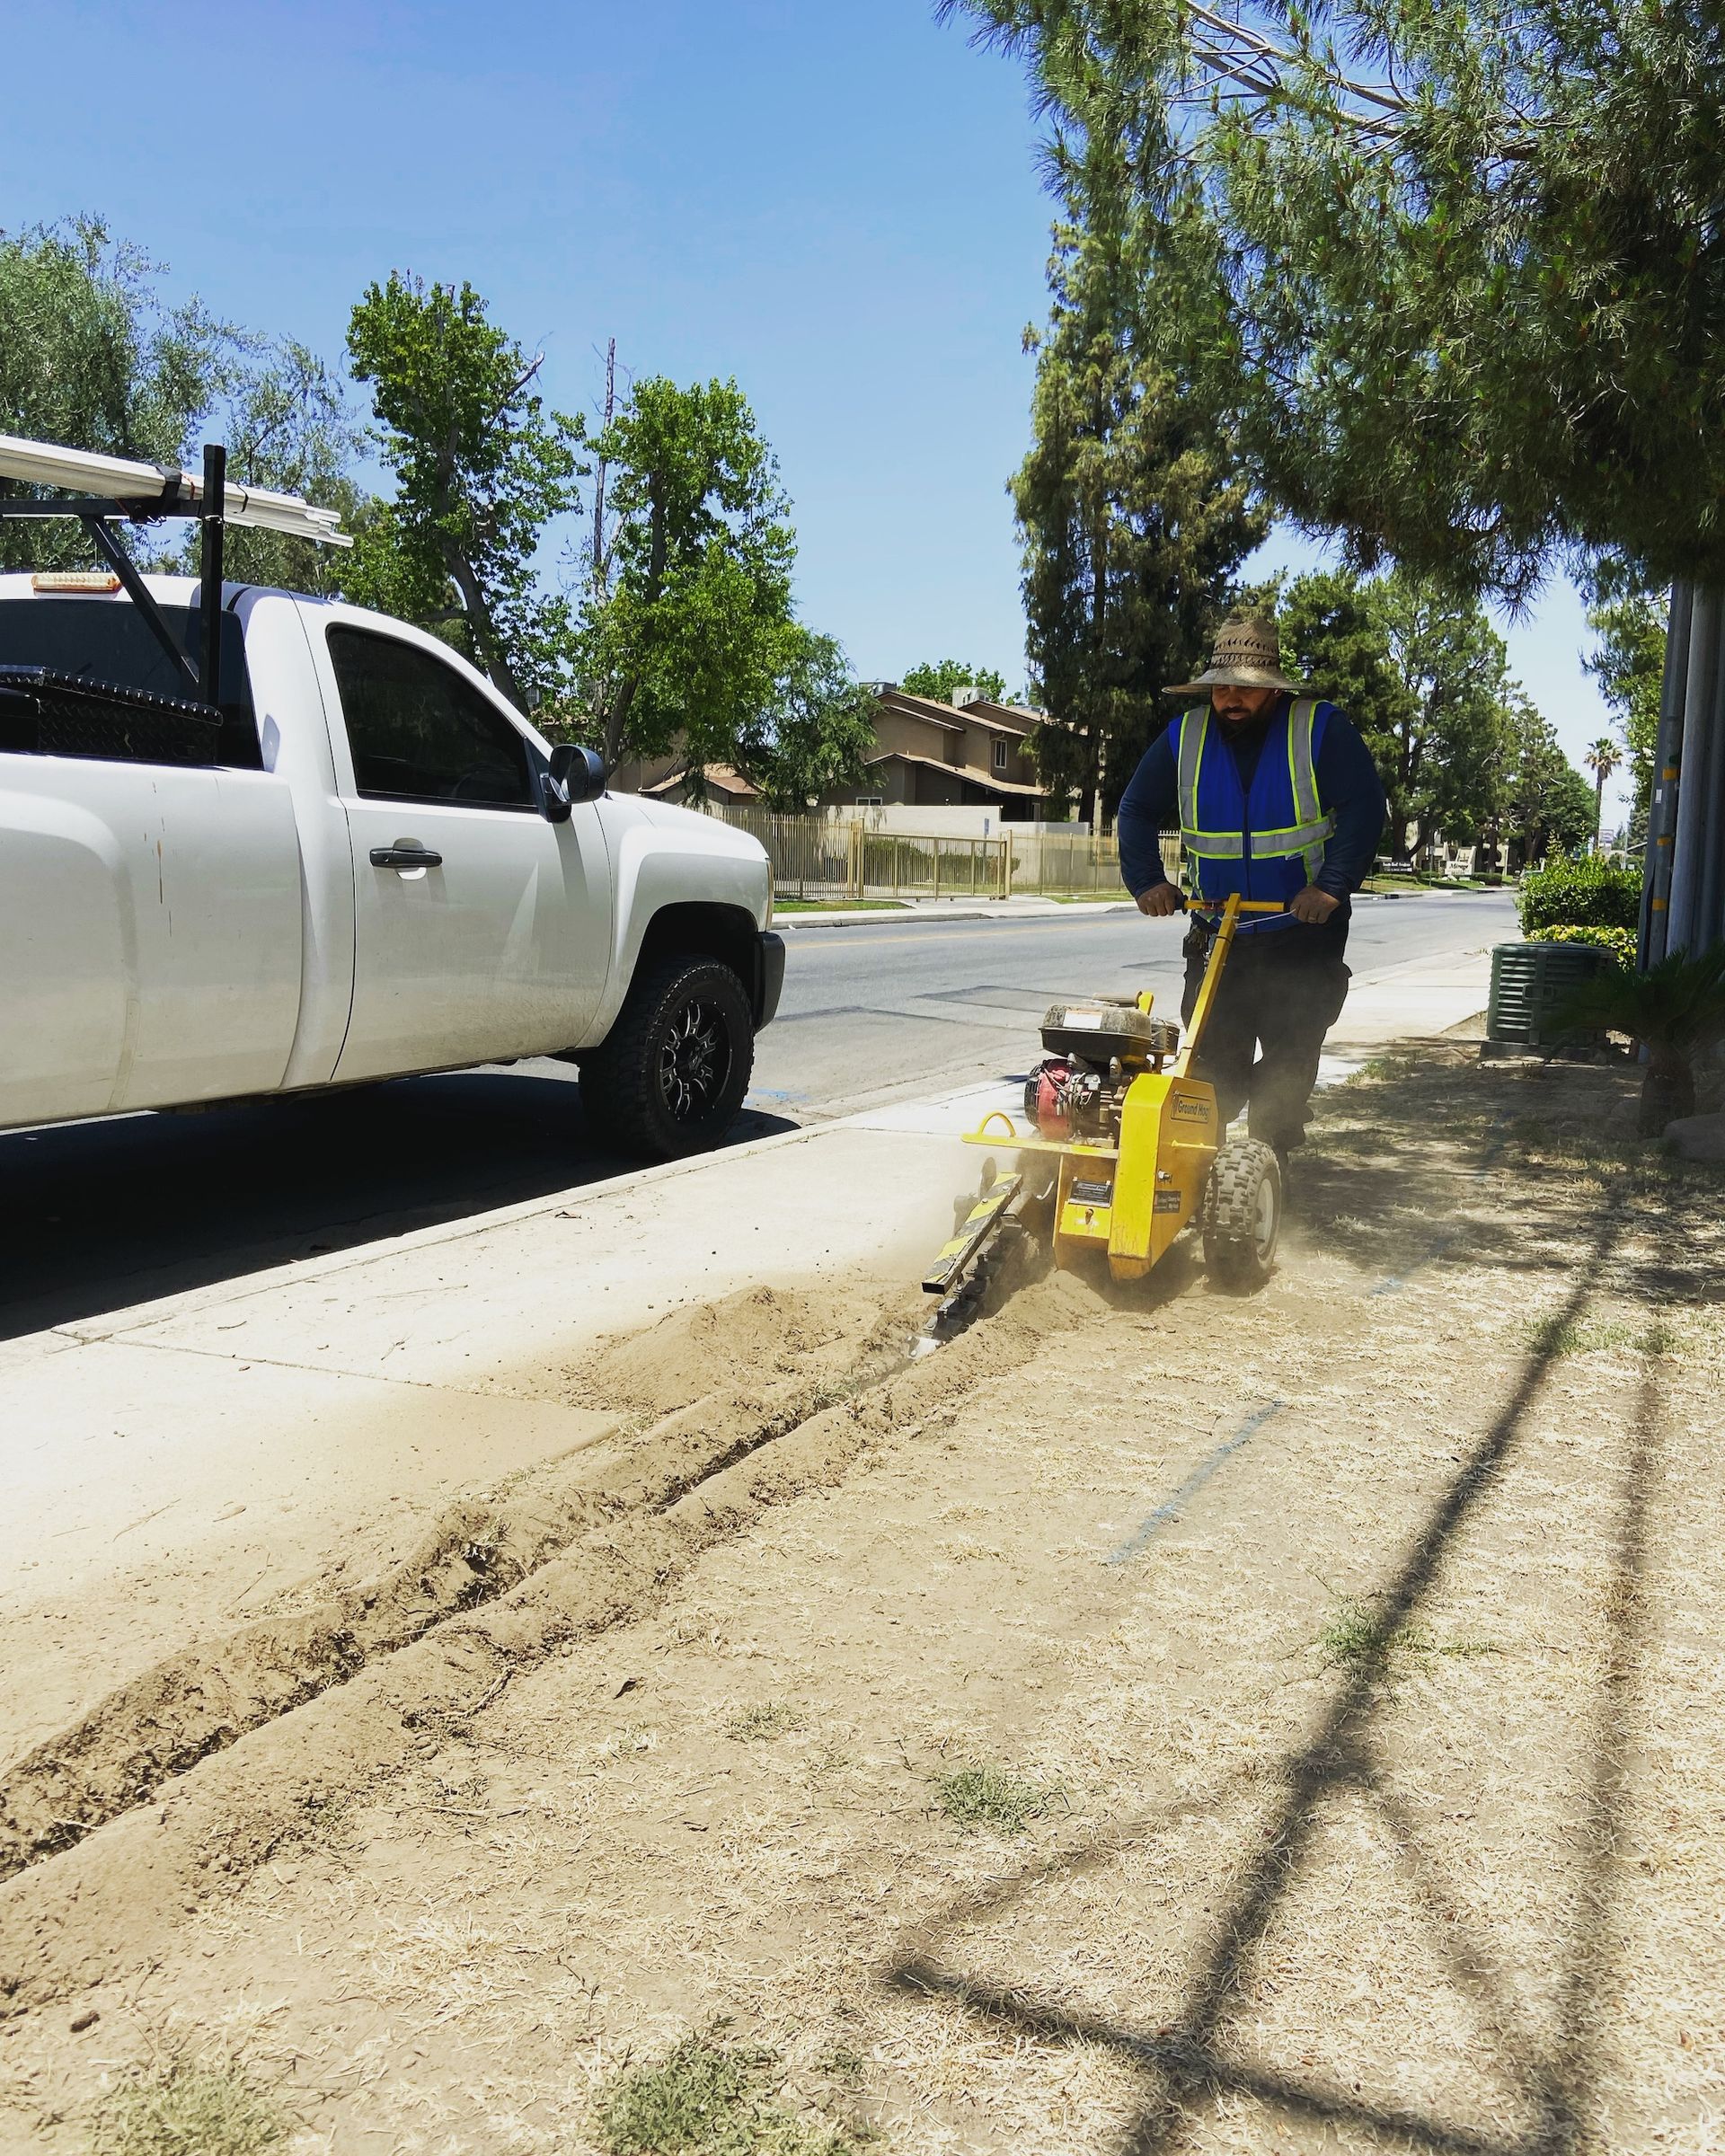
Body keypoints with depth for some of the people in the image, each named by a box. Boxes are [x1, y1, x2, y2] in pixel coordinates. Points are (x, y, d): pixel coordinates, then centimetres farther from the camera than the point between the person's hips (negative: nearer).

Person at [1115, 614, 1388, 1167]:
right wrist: (1147, 880, -6)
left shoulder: (1322, 730, -8)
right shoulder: (1184, 737, 1)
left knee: (1289, 1065, 0)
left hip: (1304, 932, -2)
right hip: (1216, 934, 2)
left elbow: (1364, 809, -12)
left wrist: (1332, 886, -23)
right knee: (1210, 1058, 0)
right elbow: (1137, 811, 9)